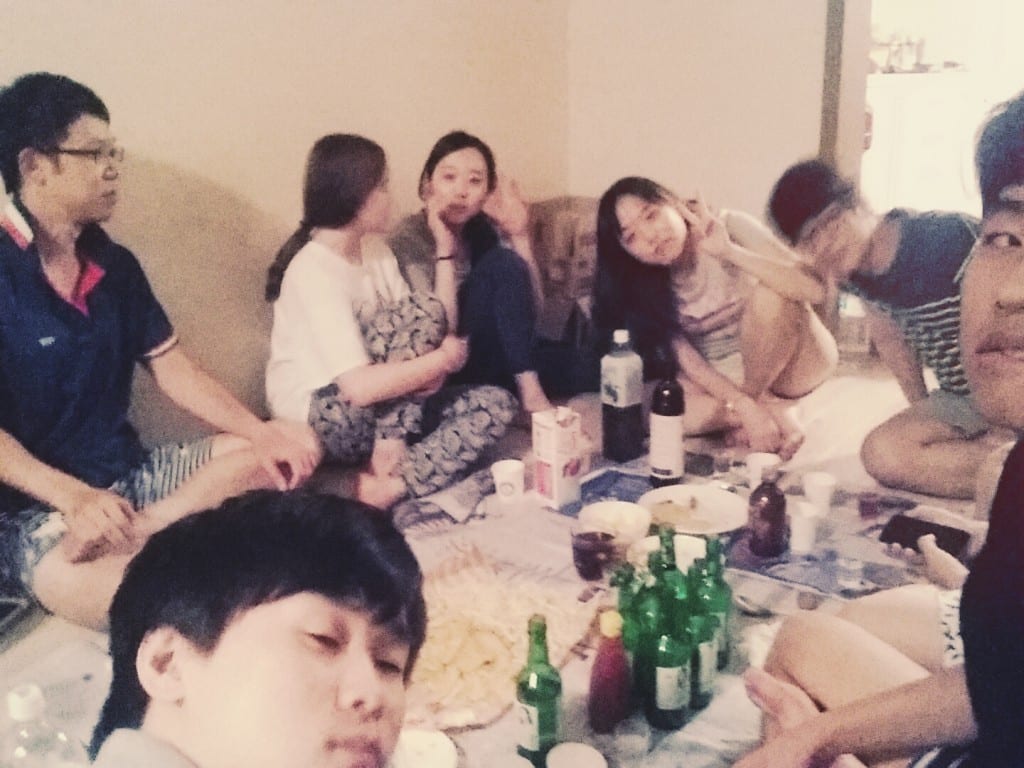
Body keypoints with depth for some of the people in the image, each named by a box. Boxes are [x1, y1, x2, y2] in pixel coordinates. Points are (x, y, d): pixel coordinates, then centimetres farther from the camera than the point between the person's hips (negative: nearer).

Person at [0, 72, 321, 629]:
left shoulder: (114, 264, 8)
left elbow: (173, 370, 8)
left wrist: (262, 433, -5)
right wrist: (74, 497, -30)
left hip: (129, 475, 8)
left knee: (289, 452, -6)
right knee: (102, 591, -39)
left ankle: (133, 533, -18)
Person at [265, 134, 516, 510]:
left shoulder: (374, 248, 5)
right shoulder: (313, 271, -23)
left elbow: (410, 332, 3)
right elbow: (361, 387, -31)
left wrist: (430, 367, -20)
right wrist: (444, 357, -20)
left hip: (381, 409, 8)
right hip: (321, 418, -8)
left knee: (495, 405, -8)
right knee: (423, 311, -21)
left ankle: (390, 485, -24)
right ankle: (391, 453, -18)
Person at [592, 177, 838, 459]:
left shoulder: (730, 226, -17)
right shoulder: (643, 286, -8)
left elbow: (815, 289, -28)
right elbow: (687, 360, -16)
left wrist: (728, 251, -36)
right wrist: (746, 407, -31)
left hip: (795, 361, -2)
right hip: (718, 380, 2)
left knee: (772, 293, -33)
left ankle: (758, 401, -13)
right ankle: (772, 408, -14)